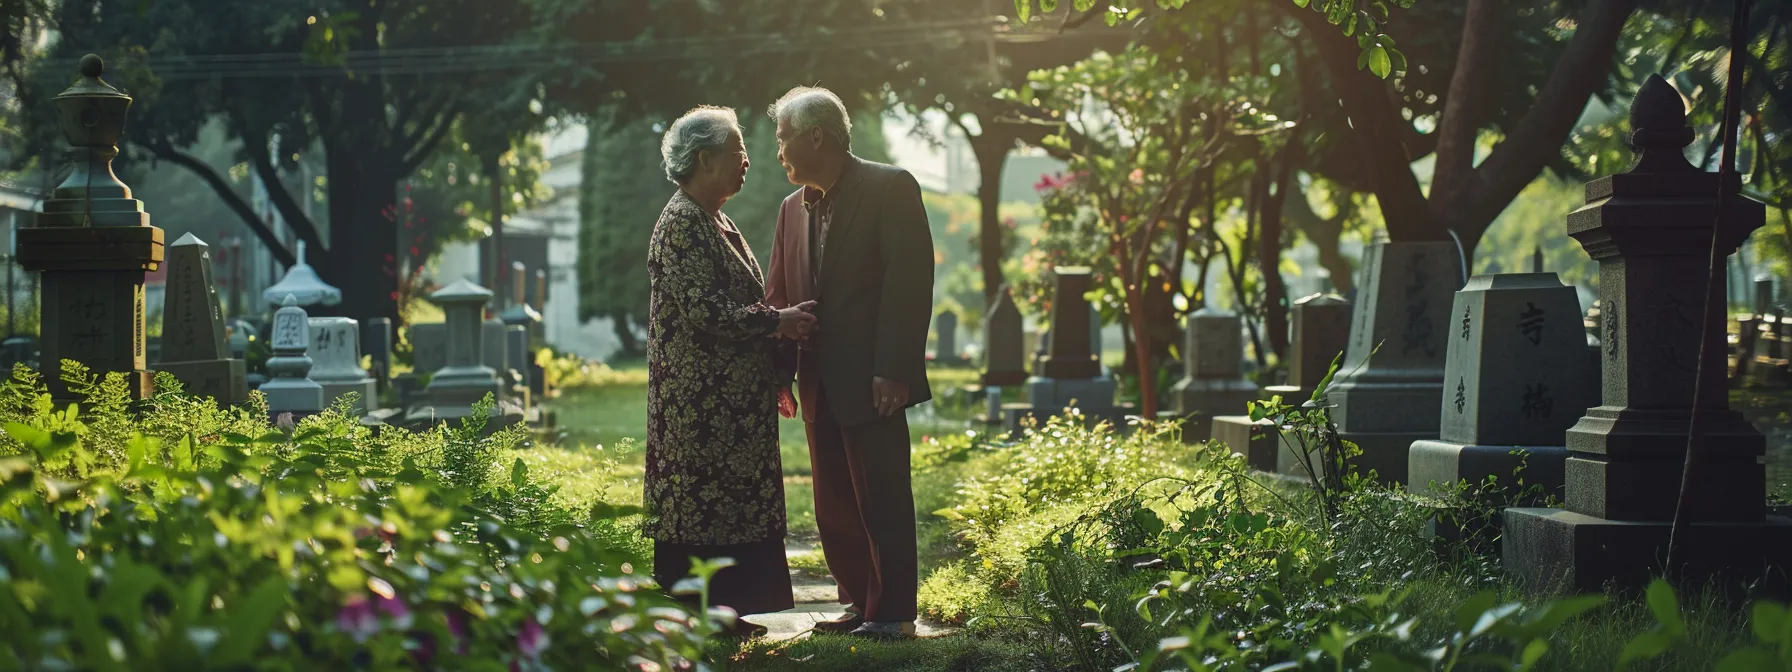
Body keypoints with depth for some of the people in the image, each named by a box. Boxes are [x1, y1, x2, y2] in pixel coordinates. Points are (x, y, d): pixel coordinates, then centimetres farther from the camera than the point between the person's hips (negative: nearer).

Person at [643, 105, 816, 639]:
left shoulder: (716, 223, 17)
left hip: (734, 402, 10)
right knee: (701, 501, -6)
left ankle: (723, 611, 16)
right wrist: (778, 320, -17)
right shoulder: (681, 225, -13)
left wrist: (772, 376, 19)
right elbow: (702, 309, -22)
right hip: (701, 403, -10)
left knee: (732, 505, 11)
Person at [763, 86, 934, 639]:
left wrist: (893, 370, -19)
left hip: (870, 382, -7)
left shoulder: (889, 189, -7)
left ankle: (891, 614, 4)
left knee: (881, 502, -3)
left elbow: (910, 281, -13)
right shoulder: (794, 208, 15)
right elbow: (779, 296, 15)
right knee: (835, 508, 10)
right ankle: (860, 605, 19)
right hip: (820, 385, 7)